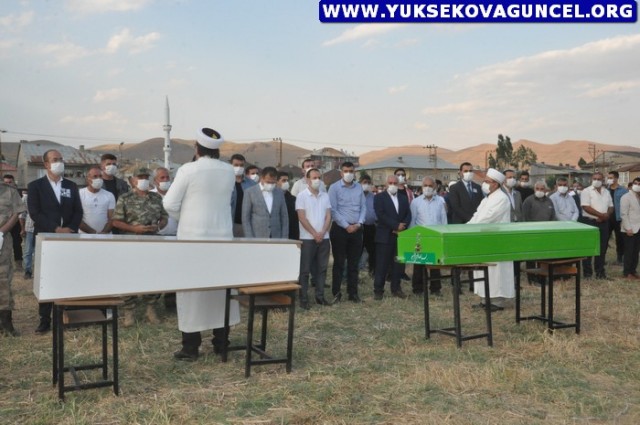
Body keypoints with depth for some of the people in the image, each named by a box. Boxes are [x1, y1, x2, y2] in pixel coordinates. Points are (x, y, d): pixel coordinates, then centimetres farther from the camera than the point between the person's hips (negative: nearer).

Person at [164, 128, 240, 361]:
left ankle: (191, 347, 5)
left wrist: (183, 218, 9)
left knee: (191, 288, 2)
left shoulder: (188, 170, -12)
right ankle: (221, 342, 19)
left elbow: (170, 203, -10)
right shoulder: (229, 171, 2)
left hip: (193, 236, -4)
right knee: (221, 286, 12)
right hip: (222, 235, 4)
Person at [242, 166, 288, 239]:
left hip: (276, 241, 3)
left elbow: (284, 217, 12)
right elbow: (245, 219, -2)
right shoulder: (250, 192, 0)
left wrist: (284, 239, 4)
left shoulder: (280, 192, 10)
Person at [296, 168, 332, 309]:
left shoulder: (325, 196, 10)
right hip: (308, 238, -4)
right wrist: (314, 234, -12)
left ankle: (320, 296, 17)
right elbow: (302, 218, -10)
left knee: (322, 268, 8)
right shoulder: (302, 196, -4)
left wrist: (322, 233, -8)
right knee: (305, 269, 0)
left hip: (324, 238, 5)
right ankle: (303, 299, 5)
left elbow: (328, 216, 6)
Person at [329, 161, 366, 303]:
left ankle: (353, 293, 16)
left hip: (356, 229, 4)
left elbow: (363, 207, 9)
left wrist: (359, 223, -7)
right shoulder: (334, 187, -4)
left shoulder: (359, 187, 9)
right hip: (340, 229, -4)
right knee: (339, 262, 1)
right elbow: (333, 210, -10)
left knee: (354, 263, 8)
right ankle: (336, 293, 8)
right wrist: (346, 226, -12)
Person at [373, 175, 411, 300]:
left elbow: (408, 215, 8)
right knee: (382, 265, -2)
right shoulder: (379, 197, 0)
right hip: (384, 236, -4)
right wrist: (396, 225, -16)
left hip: (400, 235, 5)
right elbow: (381, 215, -13)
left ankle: (396, 288, 16)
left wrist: (402, 227, -10)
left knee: (397, 264, 8)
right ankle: (378, 290, 3)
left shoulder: (403, 199, 15)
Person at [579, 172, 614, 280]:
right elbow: (586, 207, -16)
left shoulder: (606, 192, 13)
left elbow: (611, 207, 14)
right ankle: (587, 273, 6)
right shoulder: (586, 191, -7)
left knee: (602, 249, 9)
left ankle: (600, 272, 18)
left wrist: (607, 215, -7)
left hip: (603, 223, 6)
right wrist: (601, 215, -17)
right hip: (589, 222, -6)